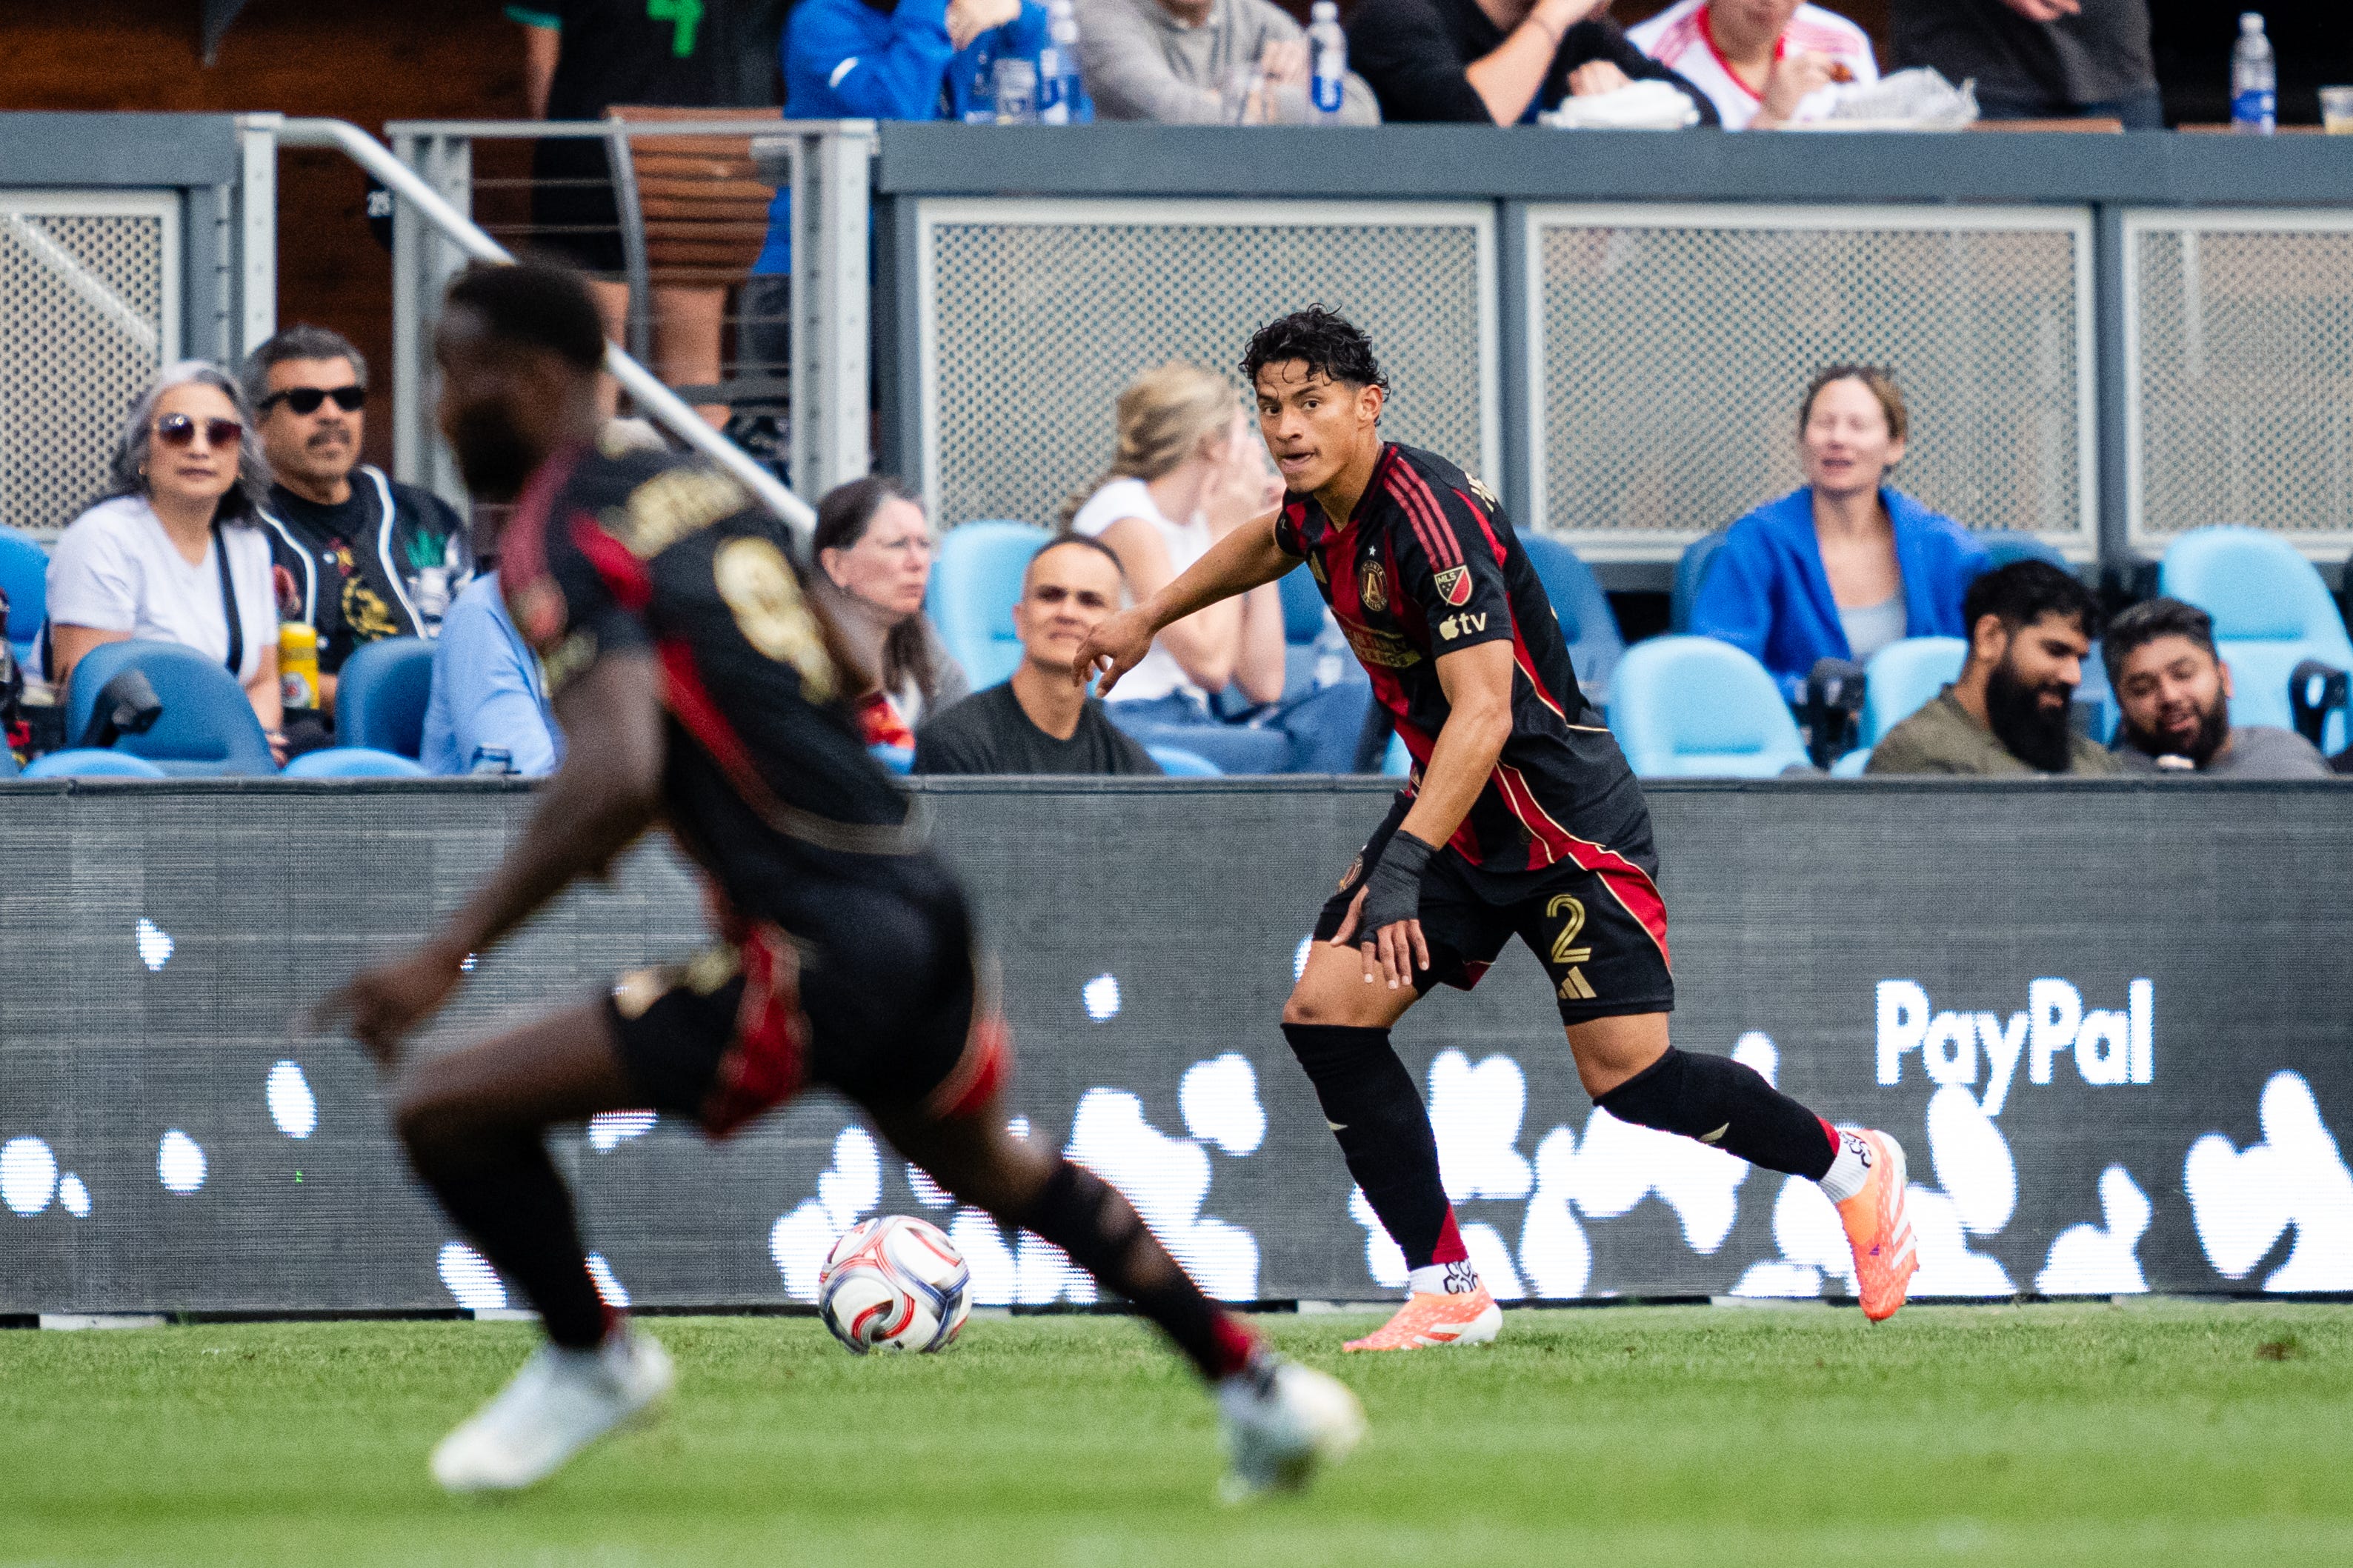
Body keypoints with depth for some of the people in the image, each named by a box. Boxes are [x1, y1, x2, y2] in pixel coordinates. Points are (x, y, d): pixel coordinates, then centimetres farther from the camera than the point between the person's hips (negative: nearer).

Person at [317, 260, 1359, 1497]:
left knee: (445, 1107, -6)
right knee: (993, 1168, 36)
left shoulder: (558, 541, -12)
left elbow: (614, 782, -26)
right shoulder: (701, 489, 13)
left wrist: (446, 957, -26)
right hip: (921, 906, 9)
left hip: (814, 961, -9)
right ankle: (1259, 1387, 43)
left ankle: (589, 1359, 14)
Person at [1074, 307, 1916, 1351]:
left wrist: (1407, 864, -41)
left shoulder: (1429, 517, -26)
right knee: (1324, 1014, -7)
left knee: (1628, 1077, -11)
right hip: (1451, 813, 8)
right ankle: (1449, 1292, -1)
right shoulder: (1320, 506, 1)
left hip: (1565, 820, -8)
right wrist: (1149, 617, 37)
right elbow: (1268, 545, 30)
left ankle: (1851, 1168, 15)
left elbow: (1484, 711, -33)